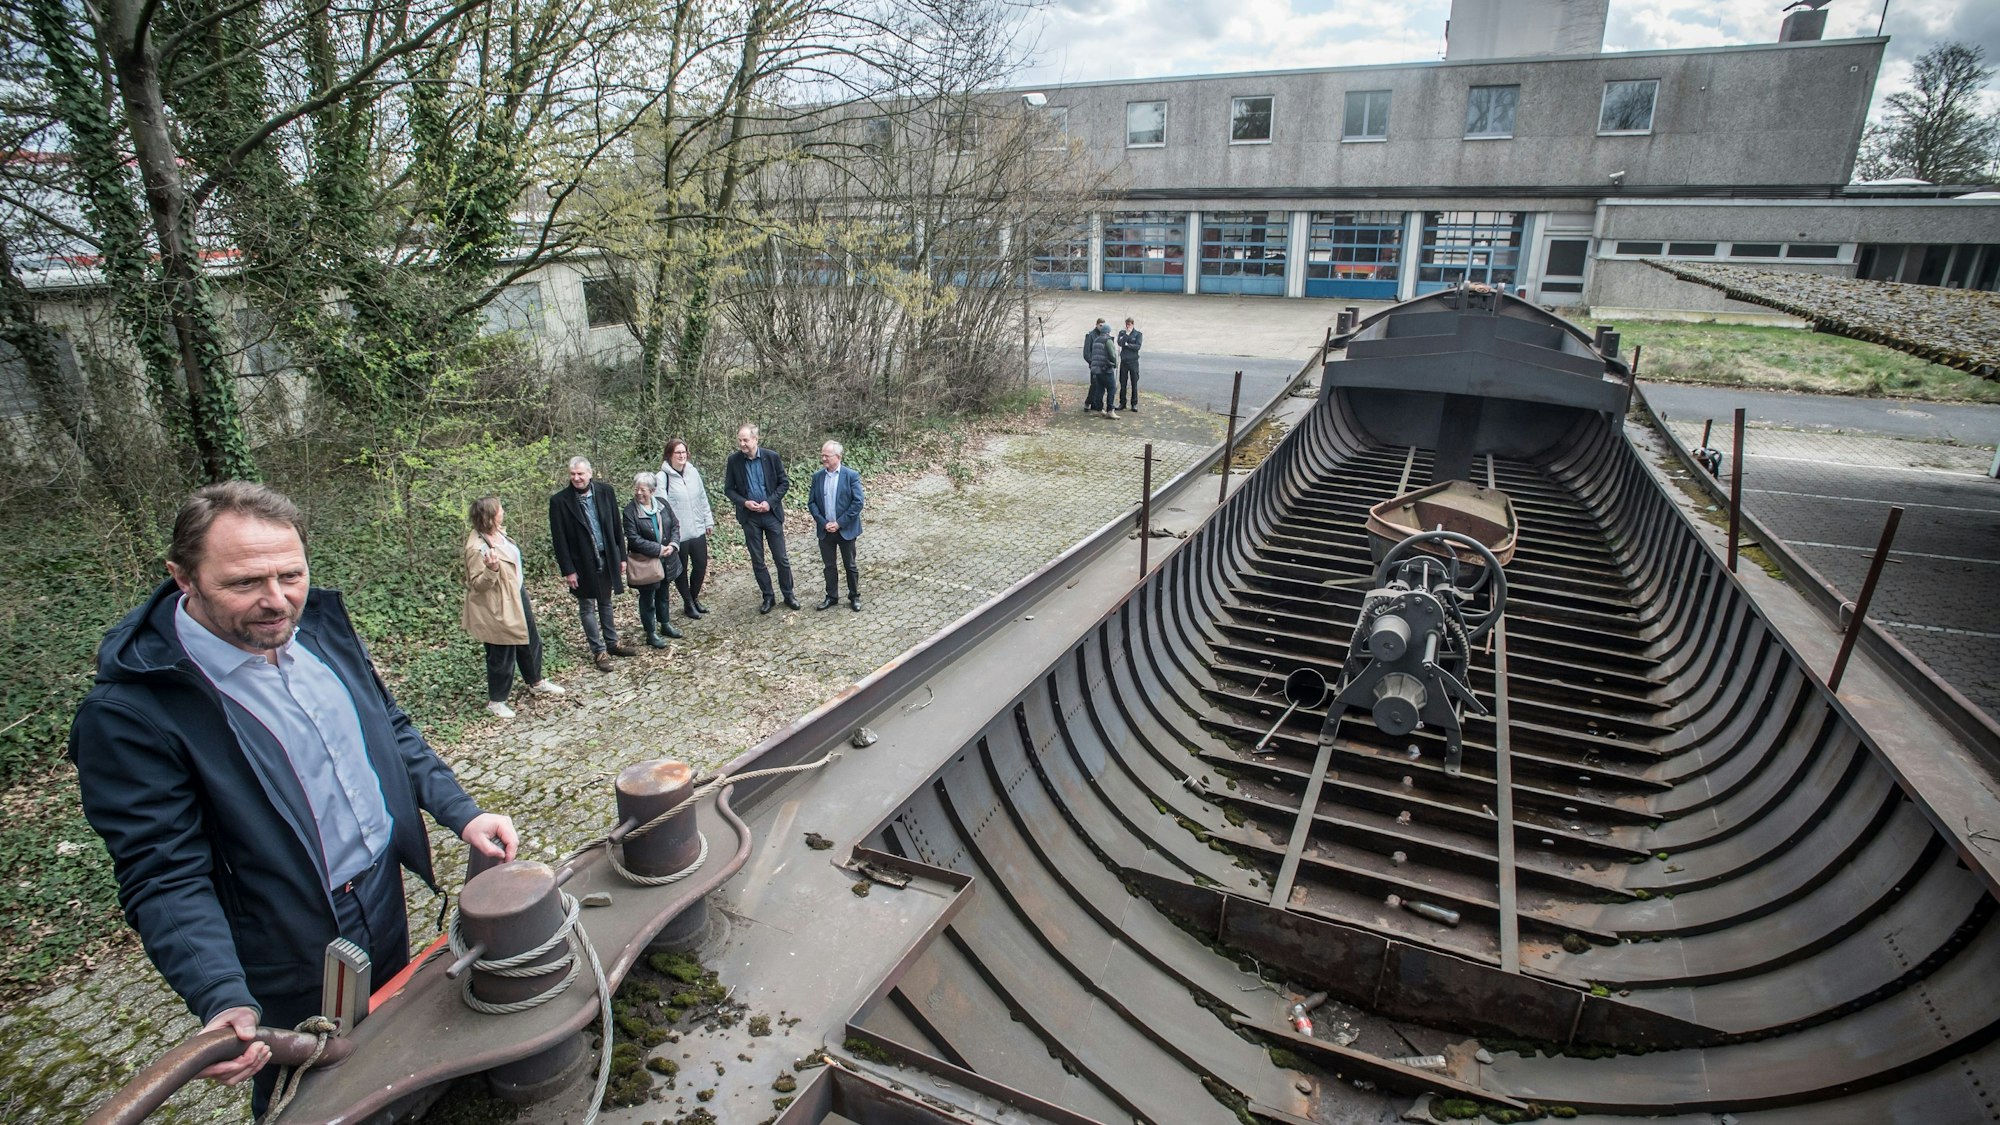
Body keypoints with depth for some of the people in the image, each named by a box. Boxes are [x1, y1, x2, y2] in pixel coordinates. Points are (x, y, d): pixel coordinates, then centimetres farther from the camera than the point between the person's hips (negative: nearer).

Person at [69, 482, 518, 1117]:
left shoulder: (319, 625, -6)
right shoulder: (129, 711, -24)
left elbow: (391, 731, 6)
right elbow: (165, 878, -22)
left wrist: (461, 813, -3)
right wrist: (224, 1001, -32)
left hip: (387, 911, 5)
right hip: (289, 974, -5)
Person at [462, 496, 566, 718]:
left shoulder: (498, 533, 0)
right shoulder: (477, 547, -26)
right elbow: (478, 584, -23)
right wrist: (492, 569, -39)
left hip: (517, 595, 9)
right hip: (498, 607, -9)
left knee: (531, 641, 22)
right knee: (502, 654, 5)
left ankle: (536, 682, 42)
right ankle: (496, 700, 23)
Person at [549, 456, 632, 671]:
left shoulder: (605, 491, -4)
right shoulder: (559, 501, -13)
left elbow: (616, 526, 3)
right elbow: (559, 539, -11)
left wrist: (621, 556, 4)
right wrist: (568, 570, -12)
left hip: (607, 558, 3)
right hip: (582, 563, -3)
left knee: (605, 603, 19)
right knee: (587, 607, 8)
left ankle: (612, 643, 32)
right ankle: (599, 651, 17)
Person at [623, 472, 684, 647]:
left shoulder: (661, 504, -1)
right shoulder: (630, 510, -16)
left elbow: (675, 525, 3)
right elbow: (634, 538, -20)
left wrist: (673, 544, -14)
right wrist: (658, 549, -21)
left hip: (666, 559, 5)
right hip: (645, 562, -5)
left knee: (663, 593, 22)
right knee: (647, 598, 7)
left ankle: (665, 624, 40)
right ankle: (651, 633, 19)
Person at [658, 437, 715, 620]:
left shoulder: (693, 472, 4)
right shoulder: (663, 477, -13)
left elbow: (703, 498, 11)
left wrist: (708, 521, 13)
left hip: (697, 530, 5)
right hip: (677, 534, -5)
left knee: (701, 565, 13)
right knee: (681, 570, 10)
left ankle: (694, 598, 35)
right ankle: (688, 603, 28)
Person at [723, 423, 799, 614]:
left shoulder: (772, 457, -8)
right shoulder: (734, 460, -5)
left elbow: (784, 482, -1)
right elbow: (728, 489, 2)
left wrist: (770, 502, -13)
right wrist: (744, 502, -15)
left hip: (772, 513, -1)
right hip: (749, 516, 1)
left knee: (781, 558, 5)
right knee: (757, 561, 8)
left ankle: (788, 595, 20)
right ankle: (768, 597, 21)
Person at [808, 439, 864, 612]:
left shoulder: (851, 475, -9)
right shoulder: (817, 476, 2)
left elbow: (857, 503, -13)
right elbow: (811, 502, 3)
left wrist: (839, 523, -16)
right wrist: (824, 523, -10)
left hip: (846, 529, -3)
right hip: (825, 530, 3)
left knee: (850, 565, 8)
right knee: (829, 565, 12)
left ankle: (854, 597, 23)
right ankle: (832, 597, 25)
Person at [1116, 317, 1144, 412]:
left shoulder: (1138, 334, 1)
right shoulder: (1122, 333, 8)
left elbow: (1138, 346, -11)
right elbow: (1119, 343, -10)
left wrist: (1127, 344, -9)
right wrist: (1127, 334, -15)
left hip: (1133, 362, -2)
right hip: (1123, 361, 2)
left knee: (1134, 384, 0)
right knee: (1123, 384, 6)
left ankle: (1134, 404, 5)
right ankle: (1122, 403, 14)